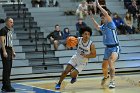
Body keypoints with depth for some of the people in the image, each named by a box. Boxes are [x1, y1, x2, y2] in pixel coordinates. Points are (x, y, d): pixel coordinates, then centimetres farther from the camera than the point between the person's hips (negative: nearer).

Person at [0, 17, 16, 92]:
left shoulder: (10, 31, 18)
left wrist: (13, 51, 20)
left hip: (9, 50, 9)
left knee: (8, 69, 10)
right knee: (6, 68, -10)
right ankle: (7, 86, -11)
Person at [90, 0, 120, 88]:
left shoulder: (111, 24, -12)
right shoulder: (103, 26, 10)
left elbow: (106, 14, -28)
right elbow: (97, 27, 34)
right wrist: (92, 18, 27)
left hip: (115, 47, -8)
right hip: (108, 48, 8)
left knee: (111, 61, -32)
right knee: (104, 66, 16)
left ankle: (112, 81, -36)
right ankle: (106, 76, 47)